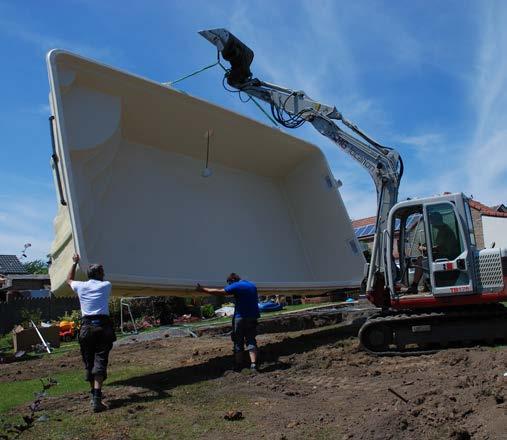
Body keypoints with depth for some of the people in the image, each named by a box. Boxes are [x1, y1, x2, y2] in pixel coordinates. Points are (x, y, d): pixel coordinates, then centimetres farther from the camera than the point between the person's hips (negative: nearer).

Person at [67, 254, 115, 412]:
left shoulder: (81, 286, 9)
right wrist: (99, 268, 44)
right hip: (103, 326, -2)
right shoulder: (106, 286, 7)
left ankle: (94, 393, 25)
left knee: (89, 362, 13)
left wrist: (75, 263, 38)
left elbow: (69, 280, 32)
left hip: (86, 326, 2)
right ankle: (97, 397, -17)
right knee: (100, 361, -5)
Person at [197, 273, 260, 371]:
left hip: (240, 318, -5)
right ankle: (253, 364, -7)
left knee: (238, 342, 7)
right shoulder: (252, 285, 12)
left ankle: (238, 366, 13)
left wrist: (203, 289, -6)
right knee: (251, 341, 7)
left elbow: (219, 292, -13)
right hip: (253, 318, 5)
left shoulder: (235, 286, -9)